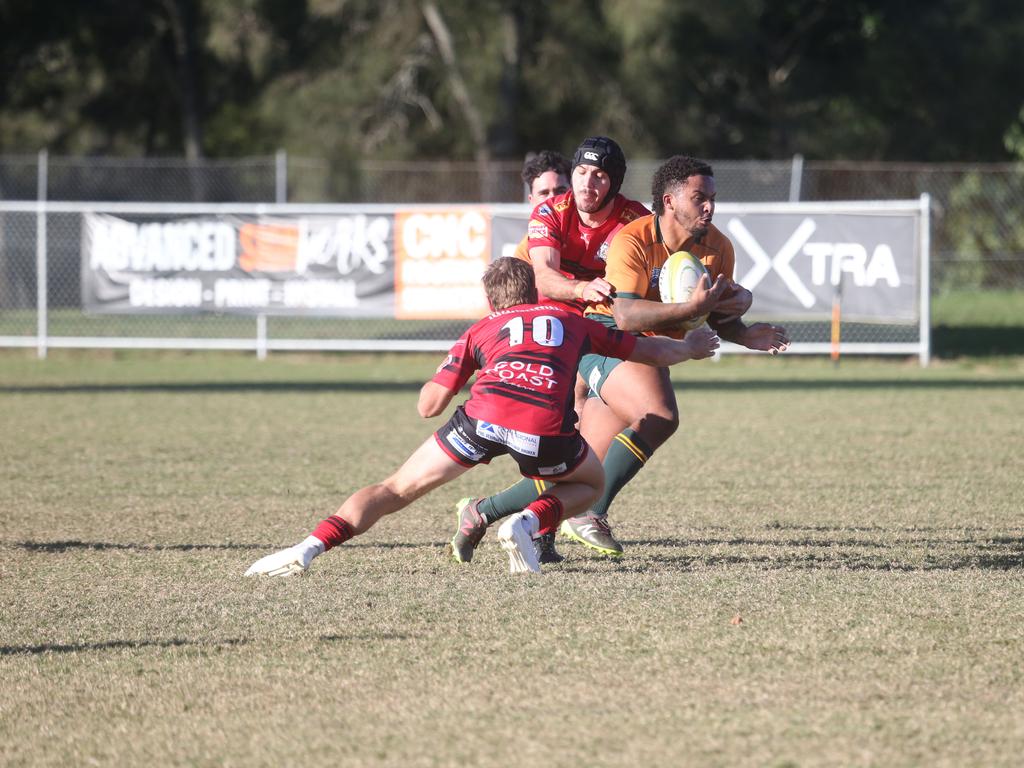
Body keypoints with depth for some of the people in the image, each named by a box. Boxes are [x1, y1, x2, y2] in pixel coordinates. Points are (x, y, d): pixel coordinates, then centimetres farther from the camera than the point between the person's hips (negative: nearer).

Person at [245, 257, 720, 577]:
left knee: (396, 491, 12)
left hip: (482, 417, 0)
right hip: (545, 431, 0)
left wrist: (451, 375, 44)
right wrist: (691, 349, 64)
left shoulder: (482, 329, 29)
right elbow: (651, 351, 43)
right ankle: (528, 523, 1)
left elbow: (428, 405, 22)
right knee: (591, 485, 31)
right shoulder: (571, 321, 33)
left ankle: (310, 548, -8)